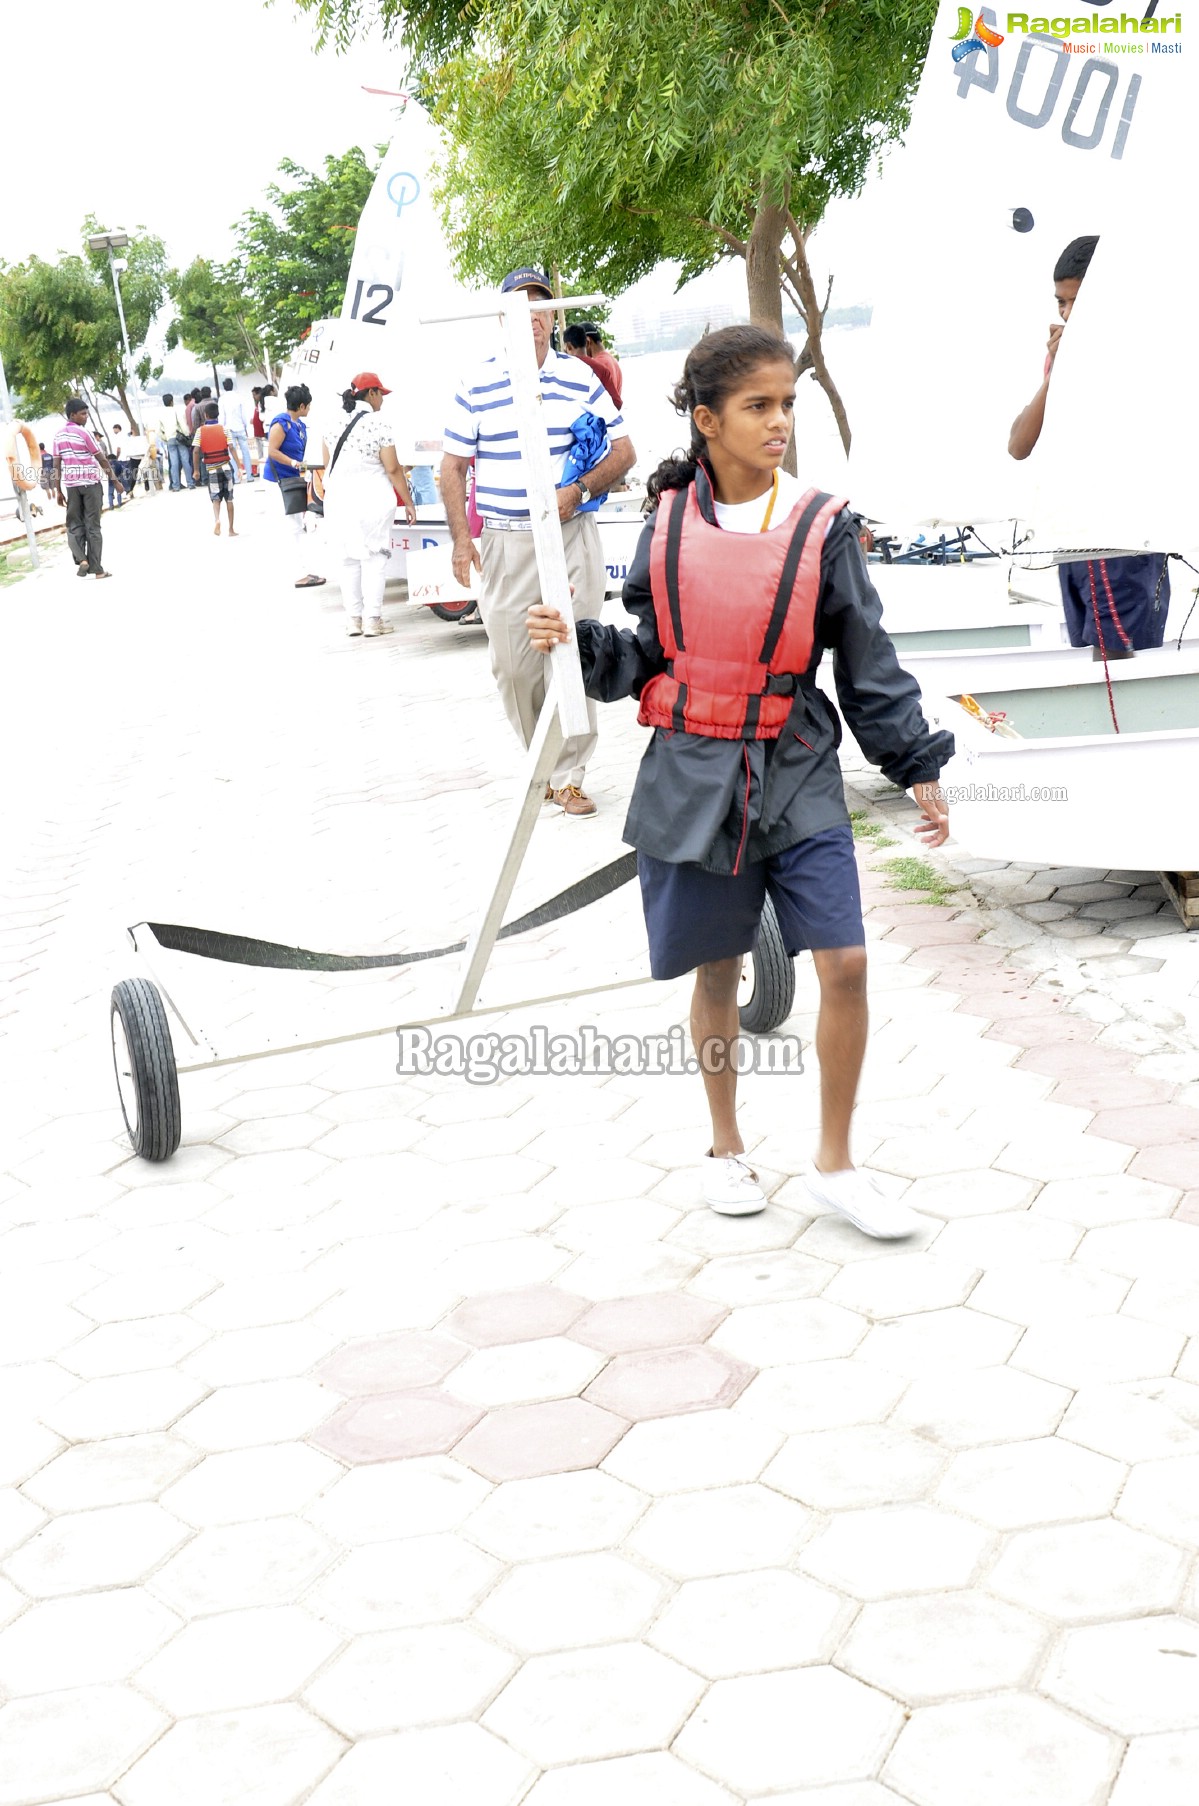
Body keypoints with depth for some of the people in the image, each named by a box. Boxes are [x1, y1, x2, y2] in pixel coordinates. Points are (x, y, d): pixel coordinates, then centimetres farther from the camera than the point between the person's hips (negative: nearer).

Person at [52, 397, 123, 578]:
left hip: (71, 484, 4)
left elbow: (57, 465, 6)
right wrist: (115, 480, 2)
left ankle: (81, 559, -12)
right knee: (92, 526, 0)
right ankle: (96, 569, 1)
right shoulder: (83, 433, -10)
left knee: (74, 525, 10)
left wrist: (58, 490, 9)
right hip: (90, 483, -4)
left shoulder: (59, 435, 6)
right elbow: (102, 459, -7)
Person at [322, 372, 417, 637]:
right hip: (372, 498, -5)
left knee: (349, 560, 10)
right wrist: (408, 502, -2)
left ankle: (353, 619, 11)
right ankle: (372, 620, -3)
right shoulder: (380, 425, -8)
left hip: (339, 499, 5)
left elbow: (328, 466, 14)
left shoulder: (336, 426, 9)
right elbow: (393, 469, -10)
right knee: (374, 558, 0)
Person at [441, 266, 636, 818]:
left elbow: (622, 450, 7)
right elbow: (453, 466, 8)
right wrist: (461, 538, -2)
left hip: (573, 538, 0)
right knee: (512, 663, 1)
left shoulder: (581, 379, 5)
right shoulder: (477, 387, 4)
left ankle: (567, 776, 6)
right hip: (504, 543, 0)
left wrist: (579, 490, -10)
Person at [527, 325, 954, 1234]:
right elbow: (647, 655, 8)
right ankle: (726, 1148, 32)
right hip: (692, 776, 1)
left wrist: (917, 766, 2)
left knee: (845, 964, -7)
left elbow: (869, 661, 1)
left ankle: (836, 1163, 12)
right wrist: (579, 641, -10)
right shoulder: (668, 527, 1)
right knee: (717, 972, 11)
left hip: (797, 779, -1)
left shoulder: (820, 527, -3)